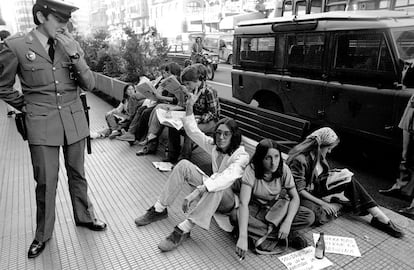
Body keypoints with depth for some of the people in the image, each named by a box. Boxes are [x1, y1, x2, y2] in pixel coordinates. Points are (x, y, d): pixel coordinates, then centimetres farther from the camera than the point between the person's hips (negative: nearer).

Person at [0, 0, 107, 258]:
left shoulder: (72, 45, 1)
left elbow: (89, 84, -4)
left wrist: (75, 55, -15)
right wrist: (26, 105, 7)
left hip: (75, 120, 2)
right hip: (42, 124, -2)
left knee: (77, 174, 15)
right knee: (45, 181, 5)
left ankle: (84, 216, 35)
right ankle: (43, 233, 26)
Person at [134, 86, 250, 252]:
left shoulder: (241, 157, -24)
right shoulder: (215, 145, -3)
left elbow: (227, 178, -42)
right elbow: (192, 131, 1)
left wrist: (197, 192, -53)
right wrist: (189, 106, -10)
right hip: (210, 191, 6)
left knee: (218, 187, -43)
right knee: (183, 165, -11)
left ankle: (183, 230, -38)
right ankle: (159, 210, -6)